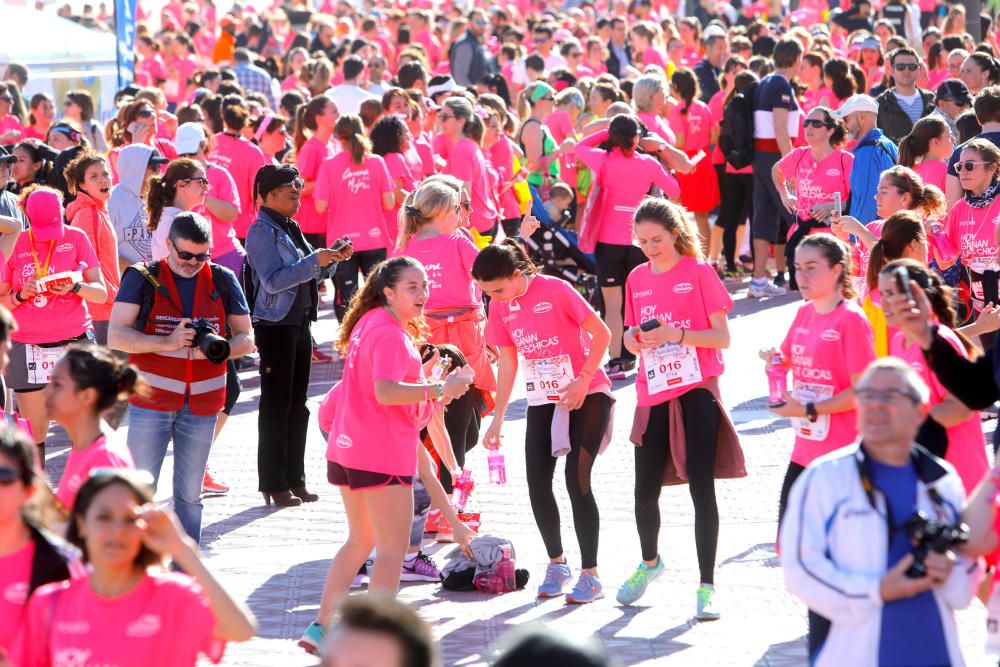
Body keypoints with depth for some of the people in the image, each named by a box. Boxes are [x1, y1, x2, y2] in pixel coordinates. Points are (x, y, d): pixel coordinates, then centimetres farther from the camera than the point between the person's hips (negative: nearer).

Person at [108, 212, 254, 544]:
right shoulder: (143, 278, -2)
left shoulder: (222, 281, 6)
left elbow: (246, 339, 8)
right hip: (151, 402, -3)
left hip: (201, 404, 3)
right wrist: (168, 343, -24)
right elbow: (116, 337, -10)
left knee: (189, 495, 9)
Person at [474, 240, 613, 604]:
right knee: (538, 484, 0)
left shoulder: (555, 291, -17)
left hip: (586, 394, -6)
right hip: (542, 401, 6)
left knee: (577, 480, -13)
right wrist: (497, 420, 7)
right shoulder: (499, 308, 0)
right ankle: (556, 564, 19)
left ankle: (590, 576, -6)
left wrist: (583, 380, -20)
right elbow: (507, 365, 8)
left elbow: (601, 333, -13)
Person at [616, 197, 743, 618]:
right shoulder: (637, 278, 9)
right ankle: (650, 562, 35)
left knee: (701, 487, -7)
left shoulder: (699, 272, -5)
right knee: (645, 489, 7)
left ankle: (707, 586, -1)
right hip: (653, 394, 4)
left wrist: (676, 334, -21)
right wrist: (637, 339, -8)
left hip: (697, 390, -4)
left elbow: (722, 337, -7)